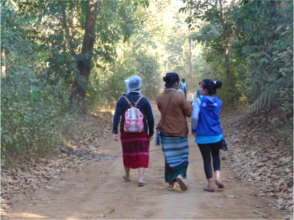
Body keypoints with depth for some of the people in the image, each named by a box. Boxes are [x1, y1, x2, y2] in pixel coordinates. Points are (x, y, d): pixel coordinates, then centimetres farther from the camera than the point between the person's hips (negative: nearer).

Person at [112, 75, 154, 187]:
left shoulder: (122, 100, -4)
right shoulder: (144, 100, -6)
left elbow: (116, 117, -12)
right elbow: (150, 119, -5)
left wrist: (114, 132, -11)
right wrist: (151, 133, 5)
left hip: (126, 132, 2)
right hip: (141, 133, -2)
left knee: (128, 153, 19)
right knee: (141, 155, 2)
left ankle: (127, 175, 34)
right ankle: (141, 179, -10)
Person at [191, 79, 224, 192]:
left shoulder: (199, 101, -12)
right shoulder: (218, 102, 0)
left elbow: (194, 117, -20)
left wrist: (193, 129, -2)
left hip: (202, 136, -3)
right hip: (216, 135, 3)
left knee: (206, 159, 9)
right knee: (216, 156, 24)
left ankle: (210, 184, 14)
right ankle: (218, 177, 5)